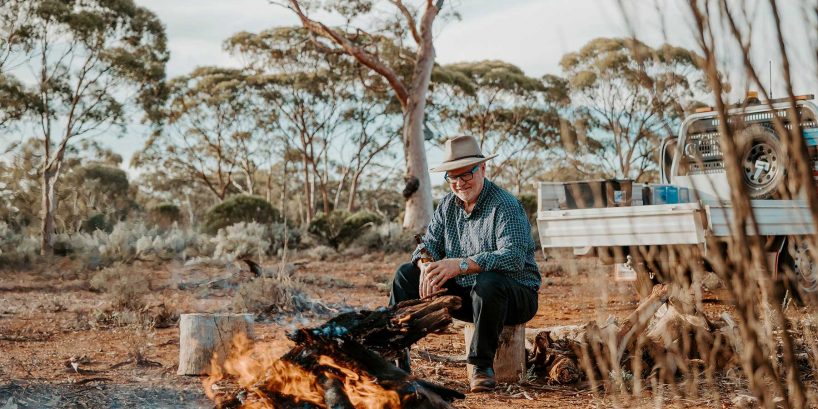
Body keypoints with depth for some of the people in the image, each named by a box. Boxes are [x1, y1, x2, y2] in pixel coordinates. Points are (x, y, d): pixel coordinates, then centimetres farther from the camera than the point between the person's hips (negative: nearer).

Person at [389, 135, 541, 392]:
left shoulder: (505, 206, -18)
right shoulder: (448, 205, 5)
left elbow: (514, 257, -32)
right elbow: (429, 244, 1)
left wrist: (462, 264, -42)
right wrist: (427, 267, -24)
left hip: (516, 295, -6)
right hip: (464, 295, 7)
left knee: (487, 282, -39)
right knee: (406, 274, -3)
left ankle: (482, 365, -22)